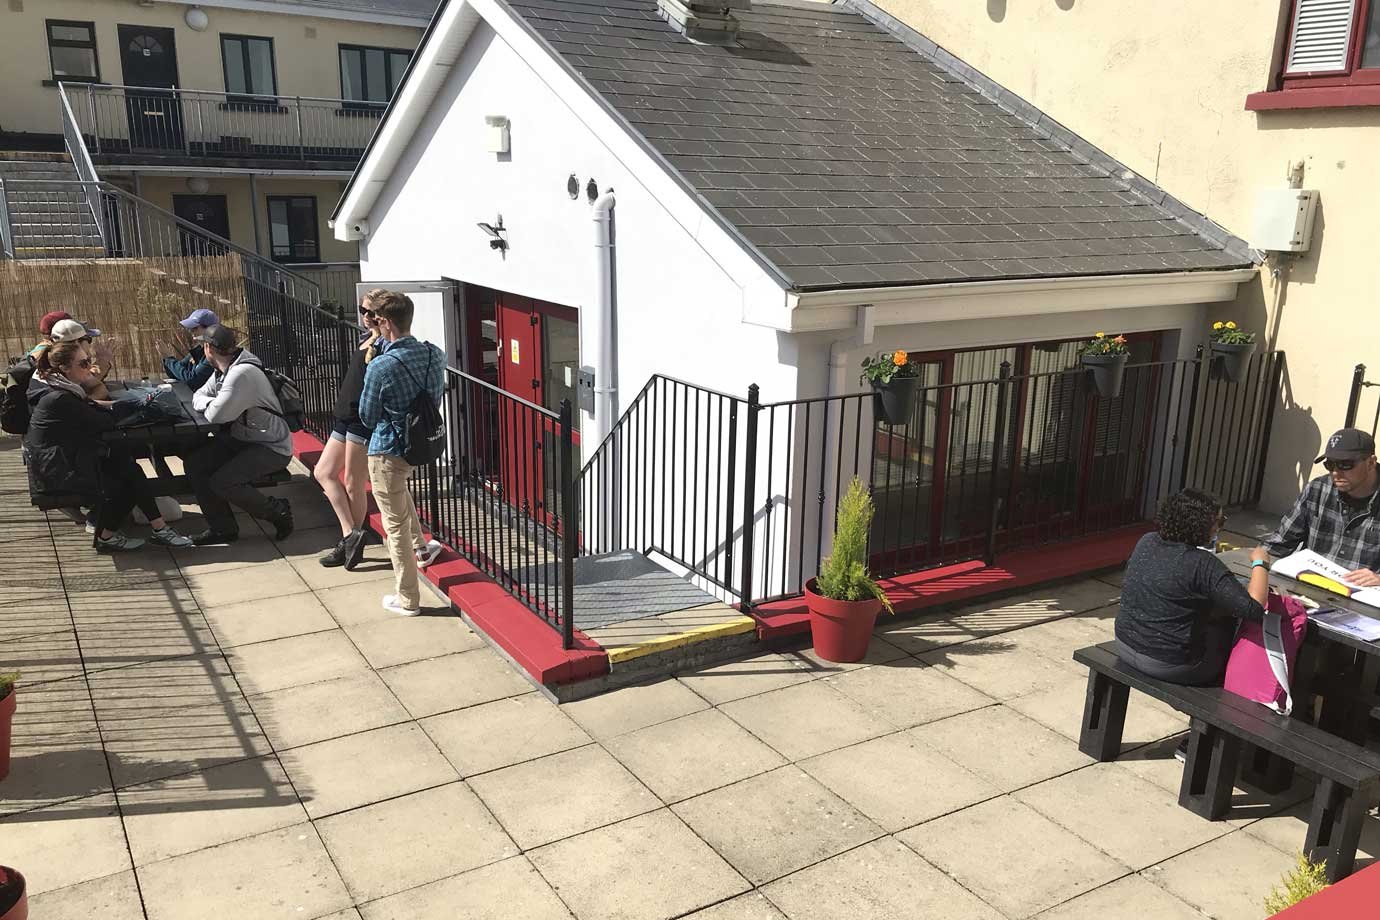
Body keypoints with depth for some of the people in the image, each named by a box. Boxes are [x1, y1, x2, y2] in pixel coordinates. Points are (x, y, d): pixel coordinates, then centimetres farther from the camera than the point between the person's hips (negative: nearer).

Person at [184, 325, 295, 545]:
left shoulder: (242, 373, -25)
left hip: (271, 448, -10)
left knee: (222, 482, -23)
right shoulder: (223, 370, 8)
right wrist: (213, 403, -9)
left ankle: (277, 511, 0)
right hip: (242, 440, 10)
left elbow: (215, 415, -25)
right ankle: (222, 528, 7)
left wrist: (210, 404, -2)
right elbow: (198, 397, 14)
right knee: (194, 463, 0)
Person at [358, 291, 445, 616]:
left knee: (396, 525, 7)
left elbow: (367, 417, -12)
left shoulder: (380, 367, -24)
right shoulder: (435, 354, -7)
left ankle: (407, 599, 17)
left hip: (388, 451, -6)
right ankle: (417, 541, 46)